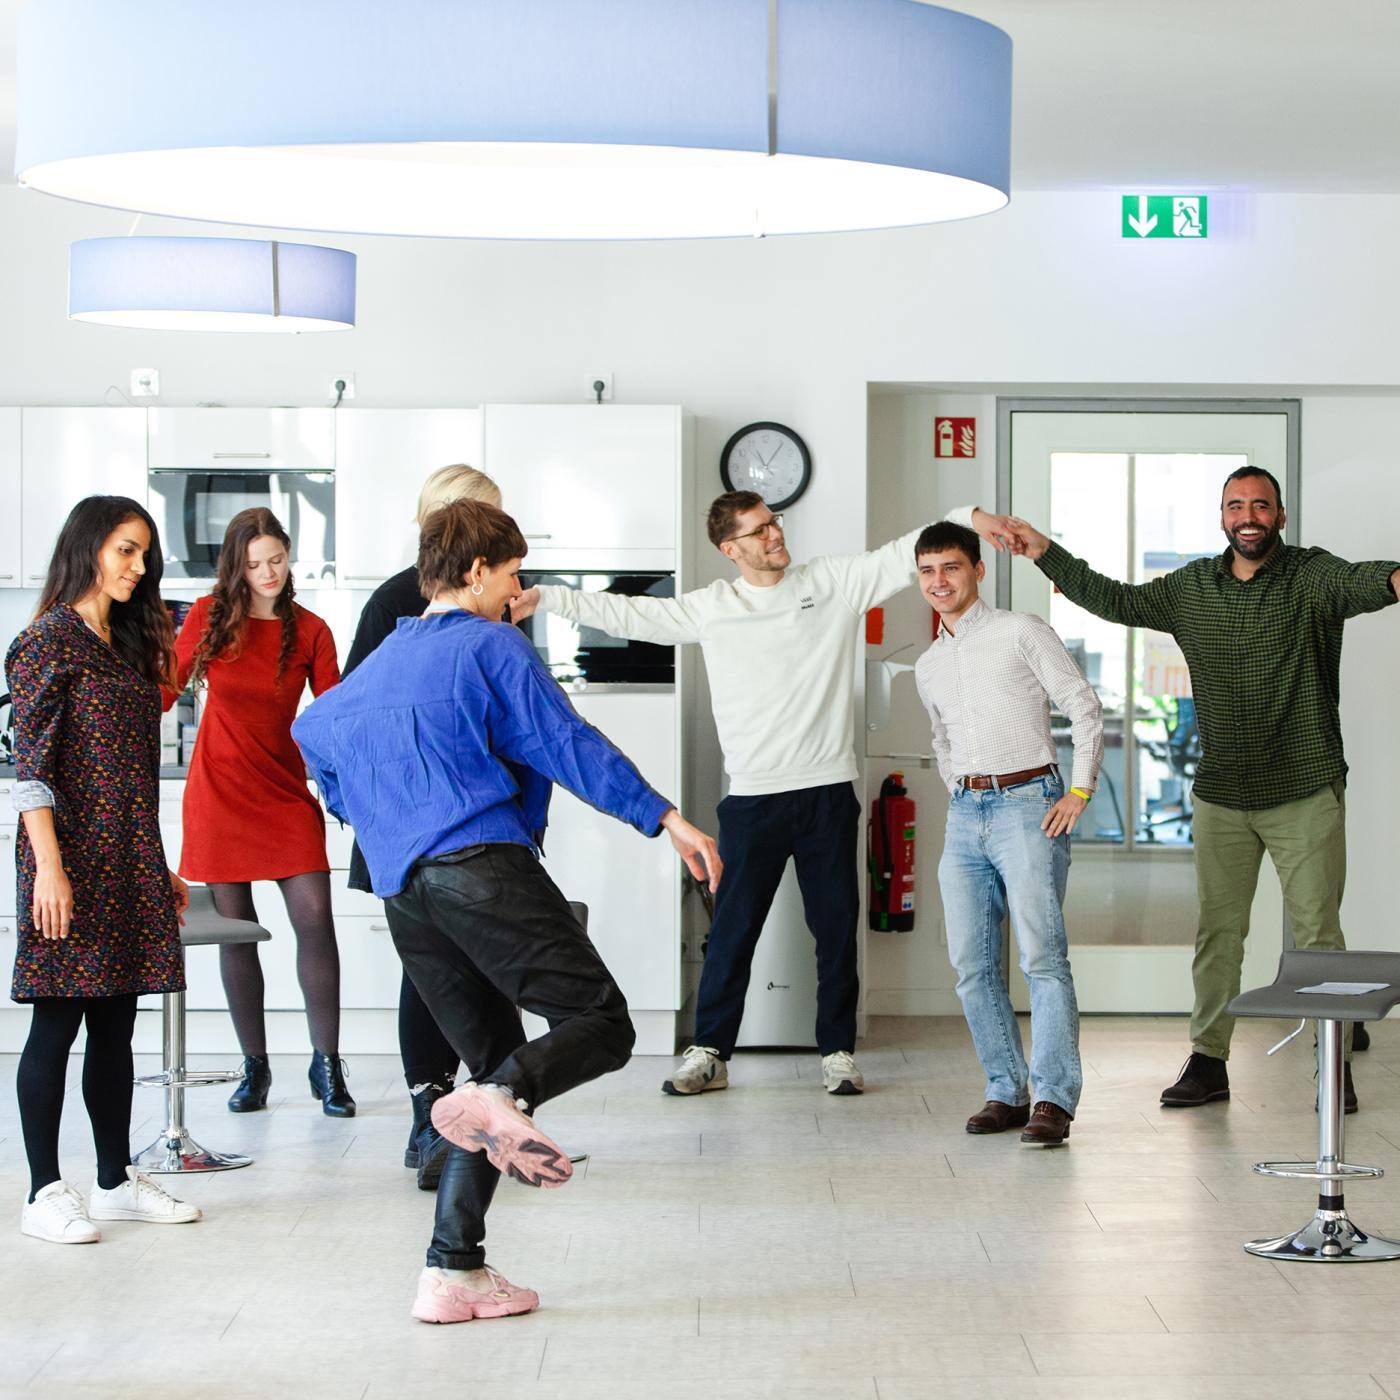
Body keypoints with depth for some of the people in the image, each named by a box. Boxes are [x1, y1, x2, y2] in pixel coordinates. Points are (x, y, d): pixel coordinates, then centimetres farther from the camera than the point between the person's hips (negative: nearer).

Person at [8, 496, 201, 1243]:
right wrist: (50, 866, -19)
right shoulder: (47, 642, -7)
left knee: (115, 1025, 11)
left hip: (130, 867, 8)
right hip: (71, 861, -7)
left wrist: (159, 868, 17)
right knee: (57, 1025, -3)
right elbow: (31, 766, -12)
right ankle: (45, 1193, 1)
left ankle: (116, 1181, 17)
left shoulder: (129, 647, 16)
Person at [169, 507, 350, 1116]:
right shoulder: (210, 617, 4)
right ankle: (254, 1067, 15)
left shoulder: (310, 631, 3)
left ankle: (326, 1065, -1)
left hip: (285, 791, 0)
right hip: (219, 788, 0)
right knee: (236, 929, 3)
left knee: (315, 917, -12)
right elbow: (164, 689, 10)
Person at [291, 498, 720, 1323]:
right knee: (600, 1024, -7)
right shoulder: (493, 645, 4)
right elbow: (565, 742, -6)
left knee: (497, 1061, 10)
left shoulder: (381, 663, 25)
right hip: (480, 863, -7)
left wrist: (372, 817, 50)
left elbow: (315, 732, 41)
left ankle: (453, 1272, 0)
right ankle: (502, 1099, -38)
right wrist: (665, 818, -9)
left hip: (402, 891, 8)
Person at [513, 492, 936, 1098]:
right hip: (754, 798, 0)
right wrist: (544, 598, 2)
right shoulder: (712, 606, 4)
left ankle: (838, 1051, 17)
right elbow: (629, 613, 6)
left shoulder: (834, 582, 4)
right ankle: (710, 1054, 9)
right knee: (733, 929, 1)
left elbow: (903, 557, 4)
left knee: (836, 927, 6)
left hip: (829, 793, 1)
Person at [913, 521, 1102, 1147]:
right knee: (973, 964, 1)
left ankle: (1052, 1100, -16)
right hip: (965, 816, 6)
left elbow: (1085, 707, -2)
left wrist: (1079, 793, -7)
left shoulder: (1021, 632, 0)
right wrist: (962, 796, 17)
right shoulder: (928, 667, 18)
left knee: (1043, 957, -13)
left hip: (1028, 803, -6)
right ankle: (1006, 1091, 7)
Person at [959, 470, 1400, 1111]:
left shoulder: (1312, 576, -6)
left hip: (1306, 794, -4)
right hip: (1222, 797, 4)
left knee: (1318, 932, -2)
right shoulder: (1191, 588, 8)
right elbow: (1114, 600, 15)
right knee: (1217, 931, 8)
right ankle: (1208, 1060, 16)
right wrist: (1040, 548, 11)